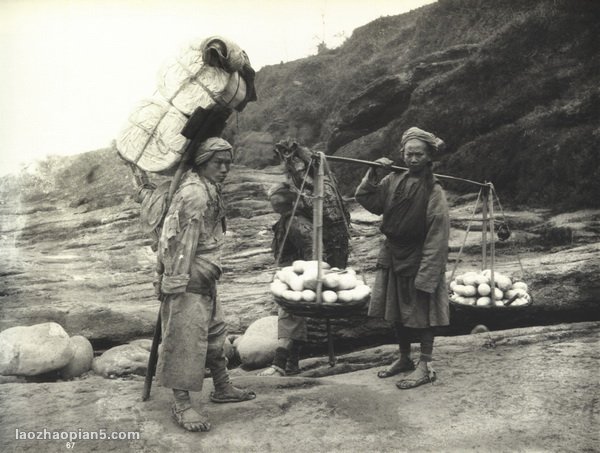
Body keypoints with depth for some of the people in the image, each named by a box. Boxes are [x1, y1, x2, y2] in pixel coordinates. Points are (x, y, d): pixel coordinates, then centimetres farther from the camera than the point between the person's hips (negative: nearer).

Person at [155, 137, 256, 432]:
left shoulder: (209, 192, 15)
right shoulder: (194, 194, -18)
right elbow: (182, 241, -22)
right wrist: (175, 284, -24)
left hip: (205, 281, 11)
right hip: (188, 282, -11)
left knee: (215, 333, 19)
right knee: (186, 339, -6)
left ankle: (223, 389, 33)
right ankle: (181, 404, 3)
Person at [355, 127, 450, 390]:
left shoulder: (433, 191, -15)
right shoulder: (394, 181, 2)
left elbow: (437, 237, -17)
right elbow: (366, 199, 9)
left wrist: (425, 275, -20)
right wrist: (372, 174, -5)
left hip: (418, 260, -6)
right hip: (393, 257, 6)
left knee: (422, 312, 2)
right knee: (397, 312, 16)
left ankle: (425, 367, 12)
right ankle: (404, 359, 32)